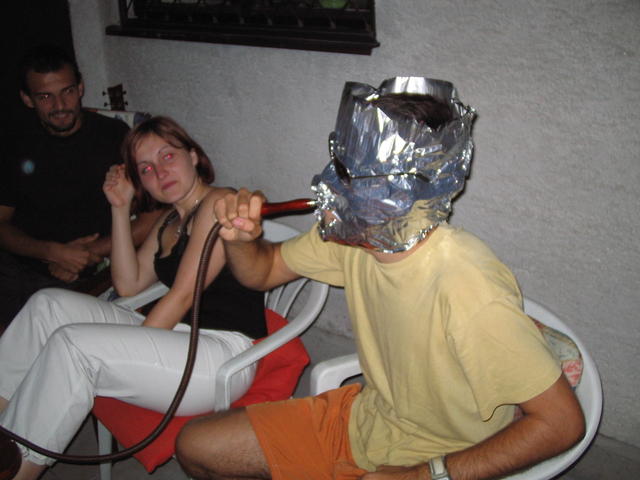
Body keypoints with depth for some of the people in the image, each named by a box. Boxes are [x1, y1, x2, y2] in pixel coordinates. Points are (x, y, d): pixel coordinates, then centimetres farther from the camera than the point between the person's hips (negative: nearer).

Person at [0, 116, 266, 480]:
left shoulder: (218, 203, -8)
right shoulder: (170, 222, 21)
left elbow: (182, 297, -13)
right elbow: (129, 284, 13)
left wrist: (125, 354, -10)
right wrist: (121, 208, 10)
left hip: (224, 353, -9)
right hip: (174, 338, 9)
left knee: (72, 344, -22)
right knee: (51, 304, -1)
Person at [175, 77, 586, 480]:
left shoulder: (467, 290, -34)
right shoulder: (350, 236, -12)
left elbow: (563, 422, -27)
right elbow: (262, 272, 6)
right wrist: (240, 238, -18)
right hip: (364, 418, 7)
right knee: (195, 447, 6)